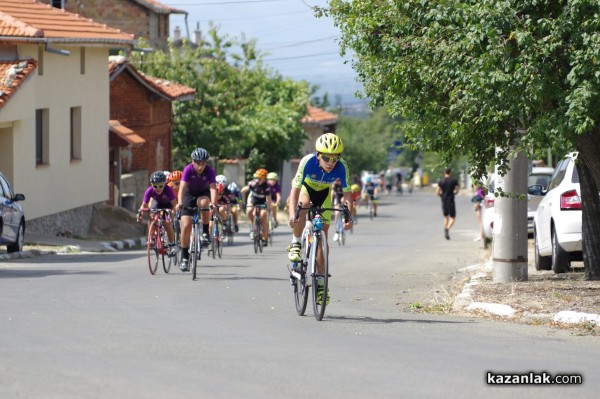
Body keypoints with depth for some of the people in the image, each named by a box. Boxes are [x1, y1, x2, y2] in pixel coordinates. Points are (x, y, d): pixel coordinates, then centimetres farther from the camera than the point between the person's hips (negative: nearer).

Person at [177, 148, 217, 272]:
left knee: (203, 202, -38)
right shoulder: (188, 170, -25)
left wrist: (213, 203, -54)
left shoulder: (209, 171, -24)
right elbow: (182, 187, -36)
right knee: (186, 226, -11)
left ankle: (206, 233, -19)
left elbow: (213, 188, -35)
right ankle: (184, 258, -1)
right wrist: (179, 203, -52)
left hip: (203, 194, 0)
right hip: (189, 195, 0)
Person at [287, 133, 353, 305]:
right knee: (303, 204, -39)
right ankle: (295, 244, -19)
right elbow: (295, 188, -39)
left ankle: (320, 282, 4)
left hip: (324, 194, 2)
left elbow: (347, 193, -25)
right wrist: (292, 213, -52)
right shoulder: (308, 162, -37)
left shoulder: (341, 167, -31)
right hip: (306, 188, -2)